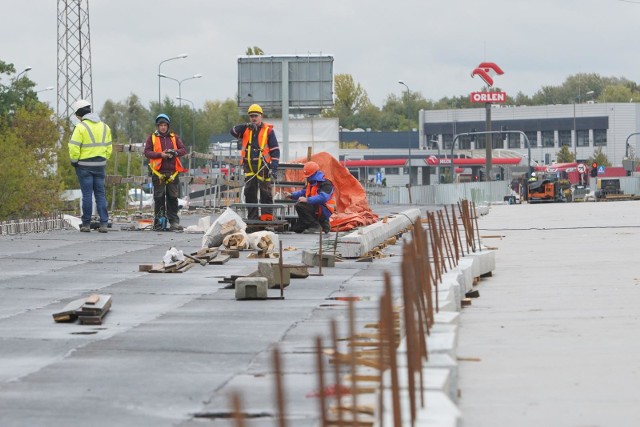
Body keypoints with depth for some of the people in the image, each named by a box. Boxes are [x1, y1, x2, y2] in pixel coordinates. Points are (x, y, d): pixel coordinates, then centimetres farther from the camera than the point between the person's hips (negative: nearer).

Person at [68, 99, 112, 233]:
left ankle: (86, 224, 4)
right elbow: (108, 148, 12)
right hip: (100, 166, 5)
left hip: (84, 166, -5)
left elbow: (74, 148, -15)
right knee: (100, 194, 7)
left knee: (87, 194, 0)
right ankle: (104, 223, 1)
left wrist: (74, 161, -1)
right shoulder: (104, 127, 9)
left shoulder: (81, 127, -11)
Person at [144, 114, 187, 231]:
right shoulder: (152, 138, 9)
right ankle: (159, 222, 4)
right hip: (158, 173, -1)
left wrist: (174, 152, -14)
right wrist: (160, 154, -14)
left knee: (173, 199, -1)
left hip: (172, 173, 1)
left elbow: (183, 150, 7)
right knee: (159, 199, 0)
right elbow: (147, 152, 0)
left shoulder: (175, 138, 14)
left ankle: (174, 222, 0)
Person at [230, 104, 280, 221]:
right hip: (249, 166, 4)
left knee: (265, 192, -4)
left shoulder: (268, 130, 2)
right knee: (249, 192, 3)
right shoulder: (246, 130, 14)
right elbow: (233, 132, -3)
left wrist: (273, 167, -10)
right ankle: (252, 216, 7)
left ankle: (267, 215, -4)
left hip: (263, 166, -4)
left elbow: (275, 150, -1)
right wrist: (246, 126, -18)